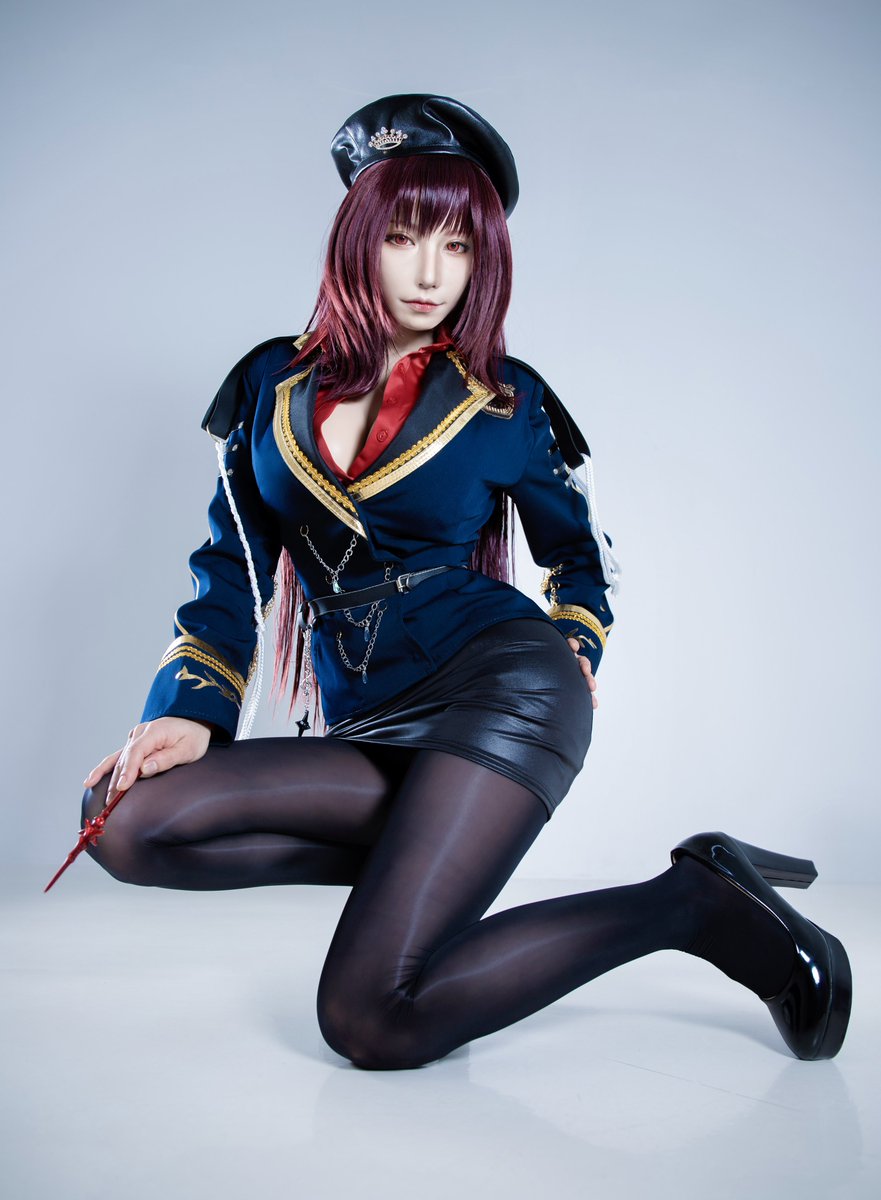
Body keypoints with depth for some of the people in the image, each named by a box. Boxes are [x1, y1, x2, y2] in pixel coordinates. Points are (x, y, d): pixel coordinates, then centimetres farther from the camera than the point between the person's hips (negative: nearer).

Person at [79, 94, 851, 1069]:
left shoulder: (506, 404, 3)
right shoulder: (271, 384, 9)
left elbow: (583, 556, 19)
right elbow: (232, 571, 10)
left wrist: (574, 650, 2)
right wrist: (190, 713, -3)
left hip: (499, 689, -4)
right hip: (364, 727, 5)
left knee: (370, 1022, -22)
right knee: (123, 822, -19)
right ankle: (433, 842, -9)